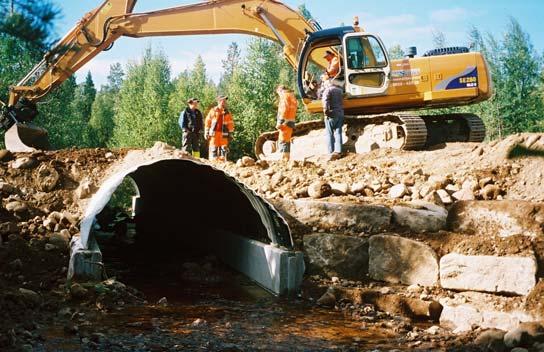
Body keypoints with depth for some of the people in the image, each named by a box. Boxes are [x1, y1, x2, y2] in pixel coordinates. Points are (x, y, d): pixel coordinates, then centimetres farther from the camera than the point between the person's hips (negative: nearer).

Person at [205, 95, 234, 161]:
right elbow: (207, 122, 6)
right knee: (213, 150, -2)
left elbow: (231, 124, 11)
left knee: (223, 149, 0)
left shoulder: (227, 113, 10)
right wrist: (206, 133, 2)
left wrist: (230, 134, 6)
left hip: (223, 134, 1)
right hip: (214, 133, -1)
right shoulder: (213, 111, 5)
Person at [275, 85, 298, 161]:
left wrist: (280, 122, -21)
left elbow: (284, 109, -17)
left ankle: (284, 158, -15)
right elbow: (292, 110, 16)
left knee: (283, 140, -10)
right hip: (291, 121, 9)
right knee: (287, 141, 15)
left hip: (285, 121, -9)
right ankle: (287, 157, 17)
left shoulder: (284, 95, -5)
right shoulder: (292, 95, 22)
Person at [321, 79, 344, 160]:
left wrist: (326, 110, -22)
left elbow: (326, 101, -20)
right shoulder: (340, 90, 18)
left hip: (332, 114, -6)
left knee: (330, 134, -1)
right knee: (338, 133, 3)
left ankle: (331, 152, -5)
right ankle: (338, 151, -4)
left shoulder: (328, 90, -5)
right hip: (340, 114, 6)